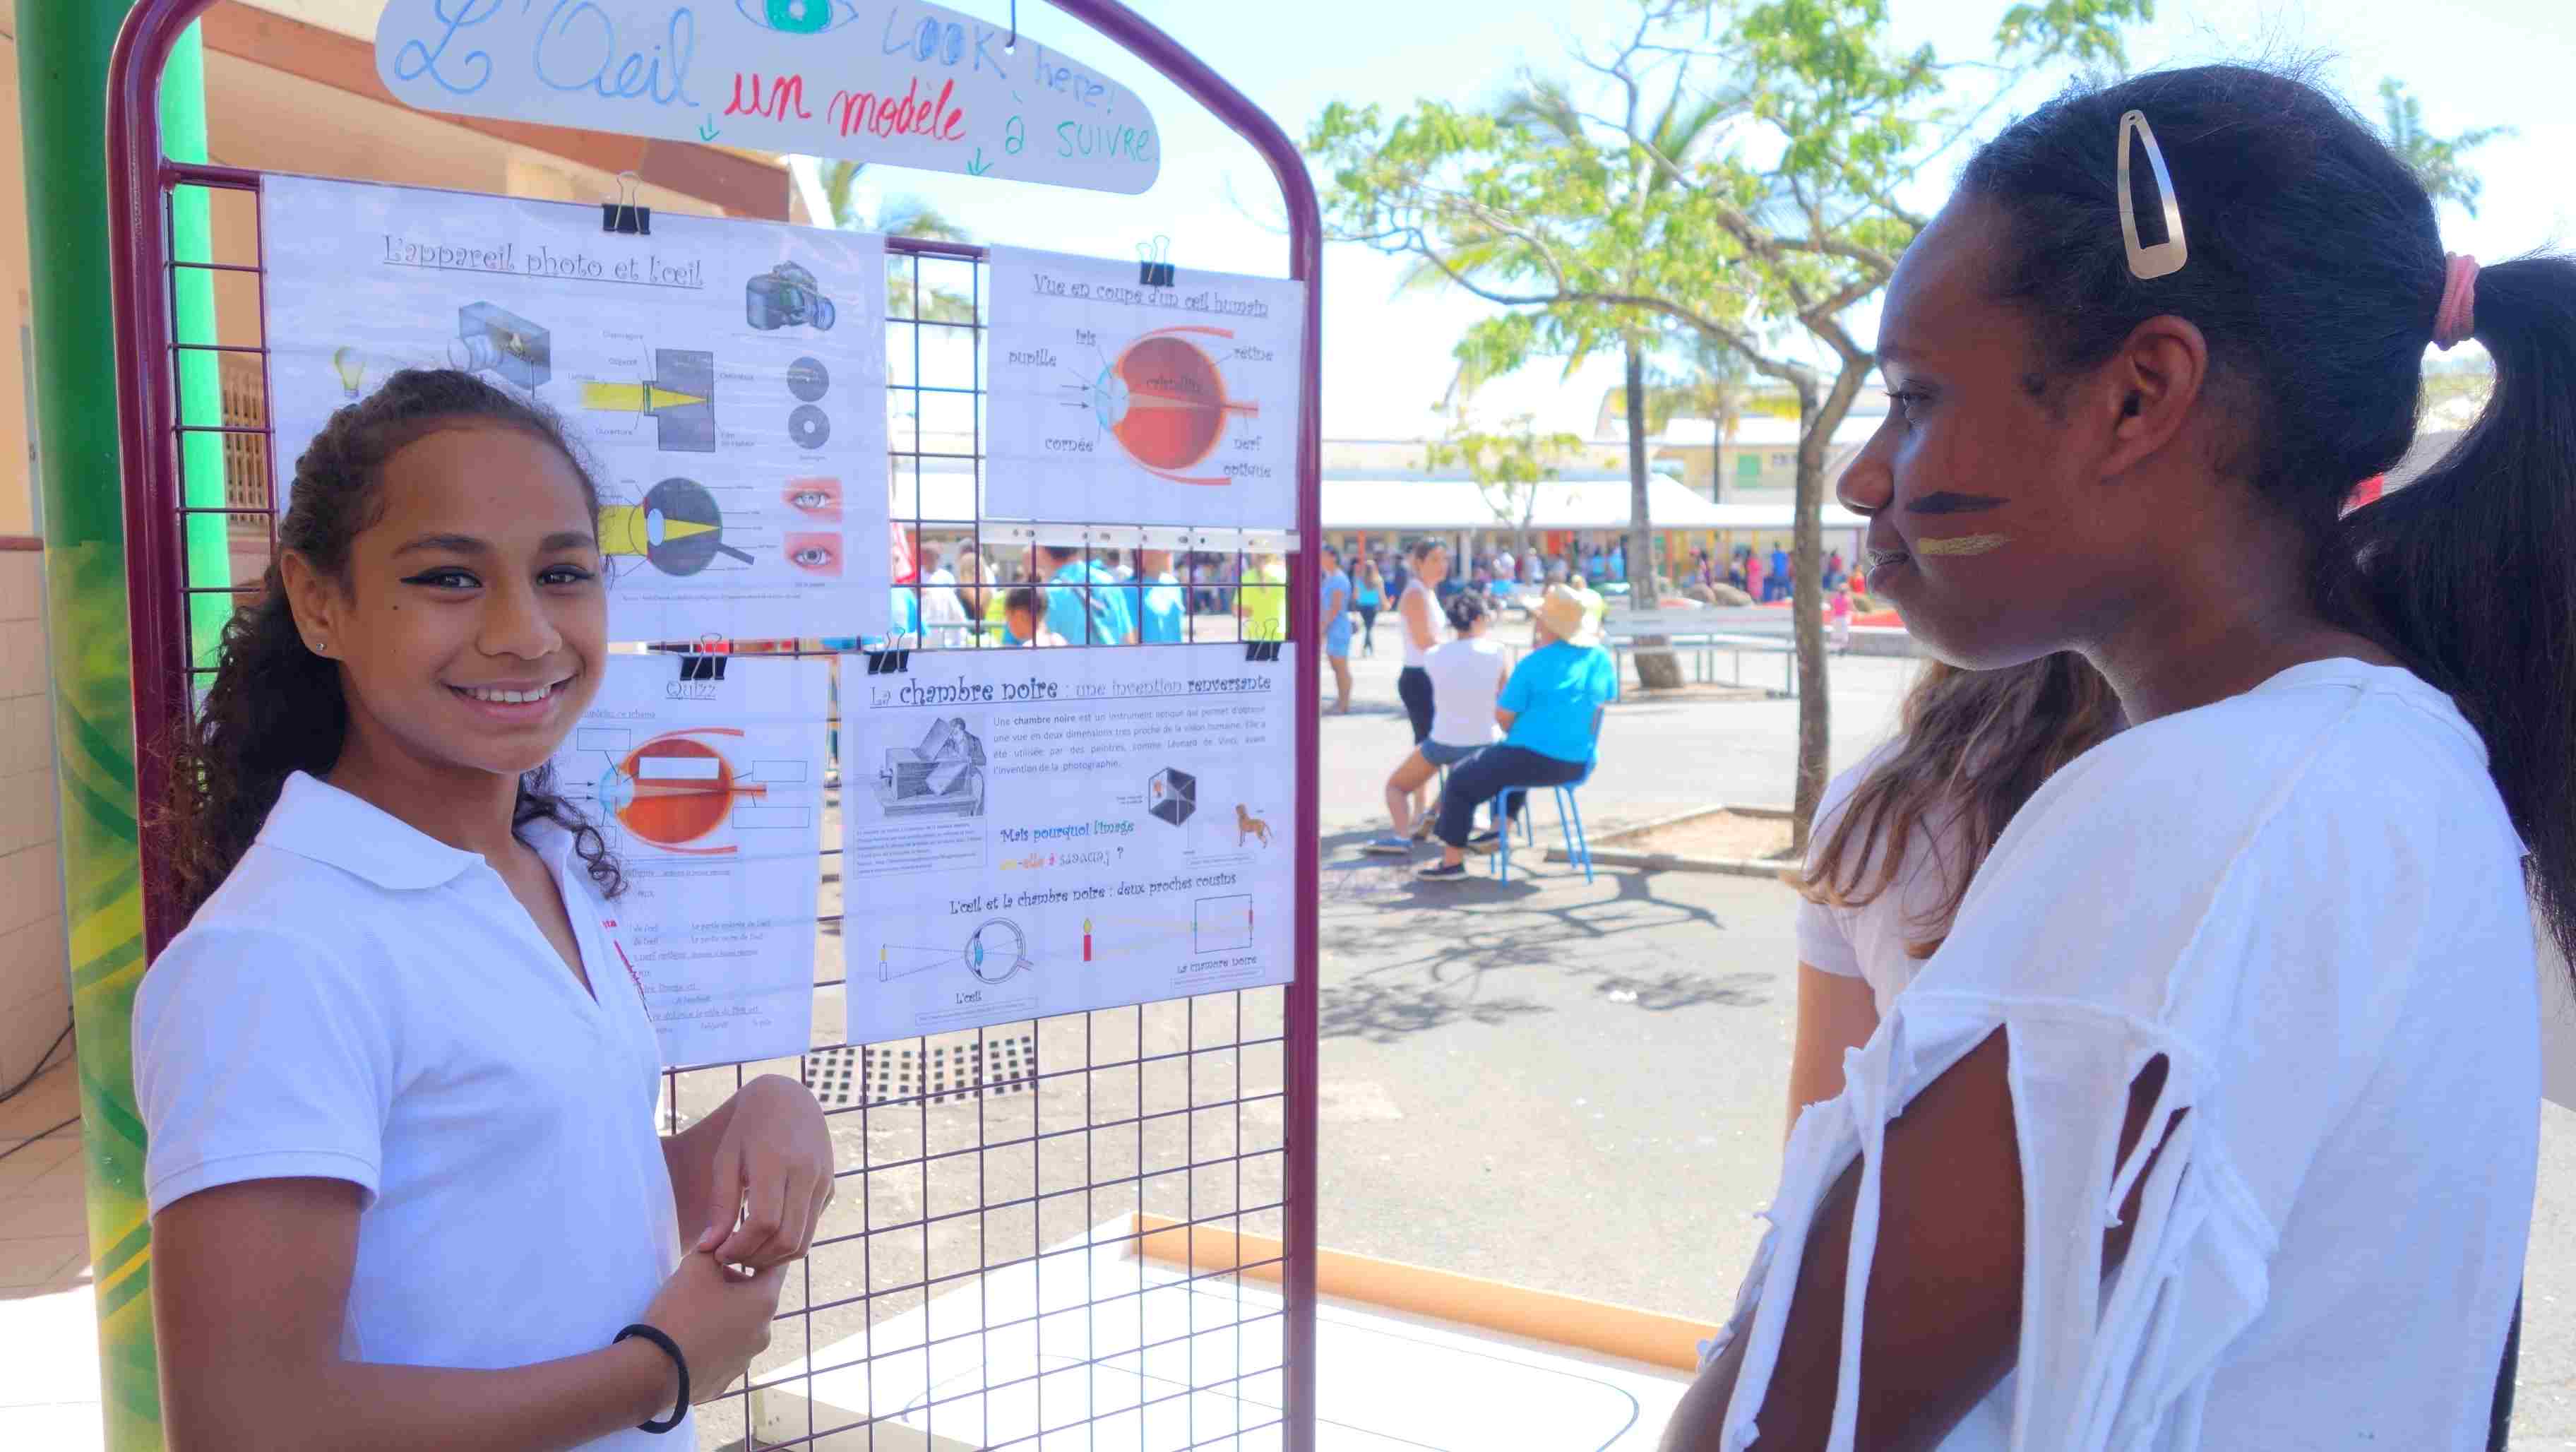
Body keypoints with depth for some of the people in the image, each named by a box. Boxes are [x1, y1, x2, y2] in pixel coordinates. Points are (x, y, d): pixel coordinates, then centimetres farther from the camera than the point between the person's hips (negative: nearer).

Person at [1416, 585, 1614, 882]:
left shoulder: (1534, 664, -16)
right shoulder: (1603, 659, 0)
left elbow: (1503, 716, -9)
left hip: (1537, 760, -7)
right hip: (1580, 764, 7)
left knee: (1461, 780, 11)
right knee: (1510, 761, 37)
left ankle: (1452, 861, 13)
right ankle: (1502, 829, 36)